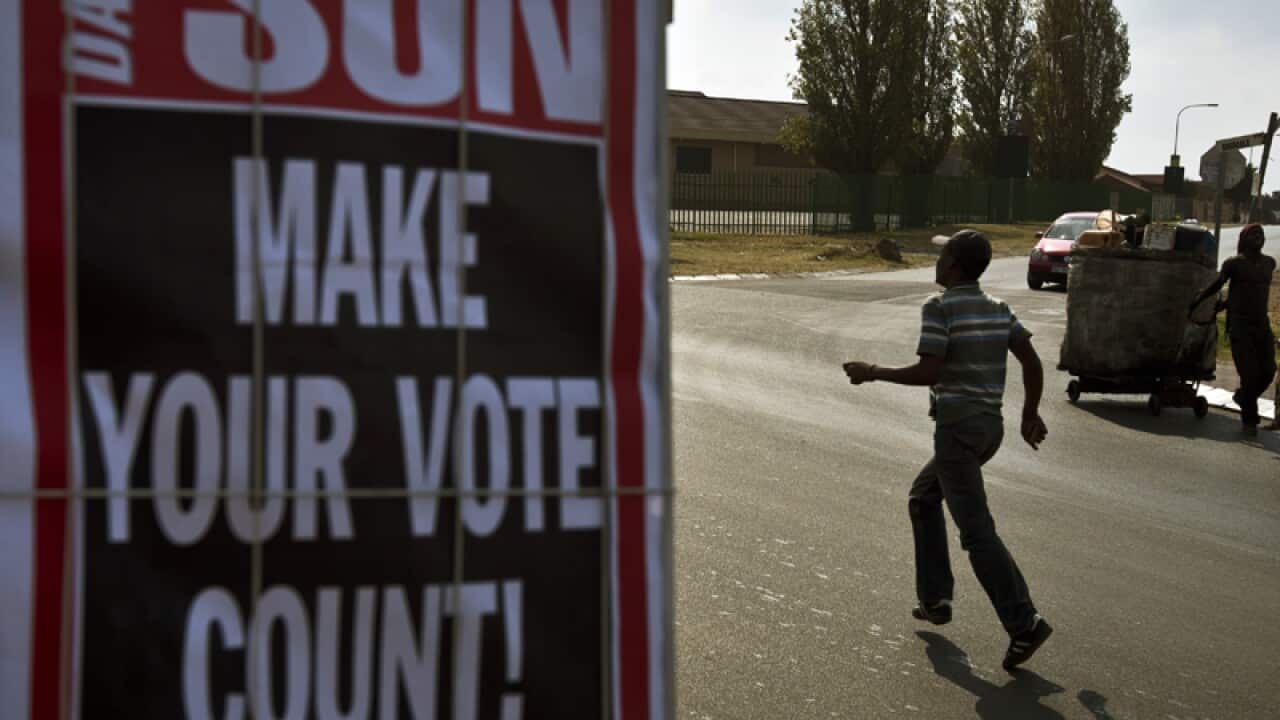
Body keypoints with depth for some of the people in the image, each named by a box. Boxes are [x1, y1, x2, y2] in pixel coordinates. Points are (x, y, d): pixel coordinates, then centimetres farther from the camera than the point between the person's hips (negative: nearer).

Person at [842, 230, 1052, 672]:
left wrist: (874, 373, -7)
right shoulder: (998, 309, 12)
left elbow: (929, 372, -18)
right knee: (923, 497, 25)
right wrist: (1031, 414, 16)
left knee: (976, 531, -10)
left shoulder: (940, 307, -10)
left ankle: (1024, 623, -18)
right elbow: (1031, 361, 7)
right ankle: (935, 598, 23)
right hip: (991, 424, 9)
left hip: (956, 425, -9)